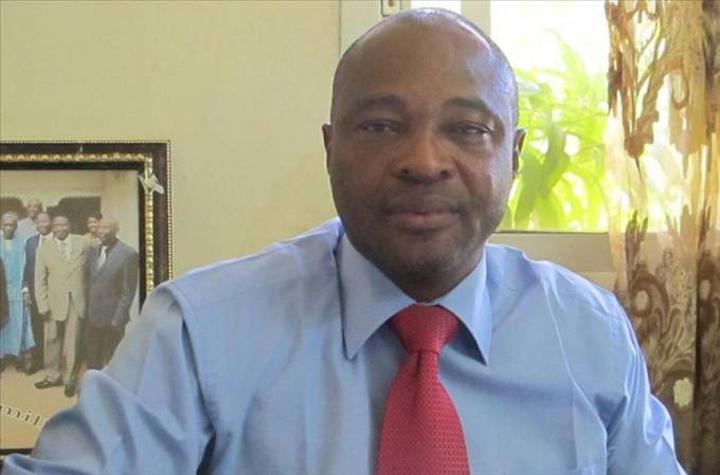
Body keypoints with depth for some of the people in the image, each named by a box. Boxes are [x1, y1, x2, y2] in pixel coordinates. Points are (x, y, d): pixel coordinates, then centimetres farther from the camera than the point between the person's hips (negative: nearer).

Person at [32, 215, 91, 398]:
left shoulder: (83, 243, 2)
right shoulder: (44, 249, 3)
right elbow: (40, 280, 2)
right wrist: (43, 305, -5)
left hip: (77, 300, -1)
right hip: (55, 301, 1)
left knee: (72, 341, 2)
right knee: (52, 340, 9)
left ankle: (70, 380, 13)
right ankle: (52, 376, 24)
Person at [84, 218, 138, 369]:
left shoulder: (128, 254, -10)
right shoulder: (93, 251, 10)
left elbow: (128, 291, -11)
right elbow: (89, 283, 12)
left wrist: (118, 318, -15)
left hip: (112, 318, -6)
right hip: (92, 317, 6)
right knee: (92, 361, 10)